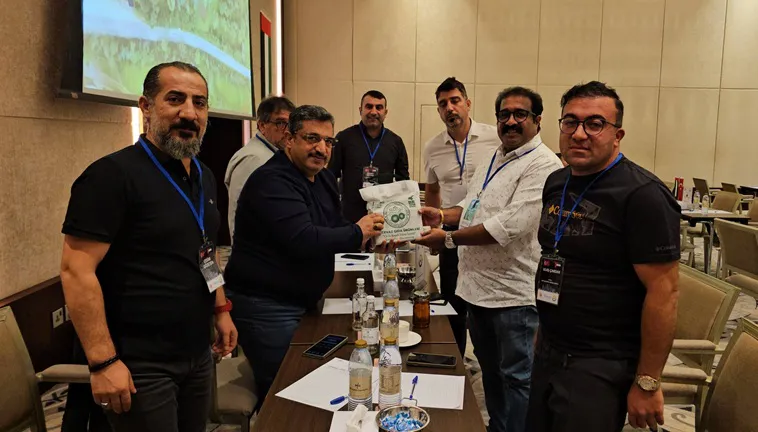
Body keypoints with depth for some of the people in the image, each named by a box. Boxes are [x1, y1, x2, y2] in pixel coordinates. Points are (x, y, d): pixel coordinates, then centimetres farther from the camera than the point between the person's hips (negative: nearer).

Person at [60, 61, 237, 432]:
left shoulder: (204, 176, 9)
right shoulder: (113, 174, -15)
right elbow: (76, 270, -19)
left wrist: (221, 309, 15)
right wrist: (103, 362, -21)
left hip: (198, 354, 7)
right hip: (141, 365, -7)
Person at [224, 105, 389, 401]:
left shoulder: (324, 179, 9)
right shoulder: (272, 181, -20)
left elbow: (334, 229, 20)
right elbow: (304, 241, -32)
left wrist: (373, 239, 0)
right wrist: (357, 233, -19)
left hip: (303, 300, 9)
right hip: (266, 307, -9)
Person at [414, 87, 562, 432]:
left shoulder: (543, 165, -17)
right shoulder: (493, 160, 12)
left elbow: (509, 226, -26)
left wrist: (449, 239, -22)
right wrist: (441, 215, 1)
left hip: (513, 293, -9)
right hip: (477, 285, 9)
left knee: (516, 376, 7)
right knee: (489, 370, 23)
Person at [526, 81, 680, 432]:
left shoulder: (641, 195, -17)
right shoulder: (555, 184, 6)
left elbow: (663, 292, -18)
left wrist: (647, 384, -16)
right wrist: (544, 331, 16)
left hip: (600, 366, -7)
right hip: (548, 352, 7)